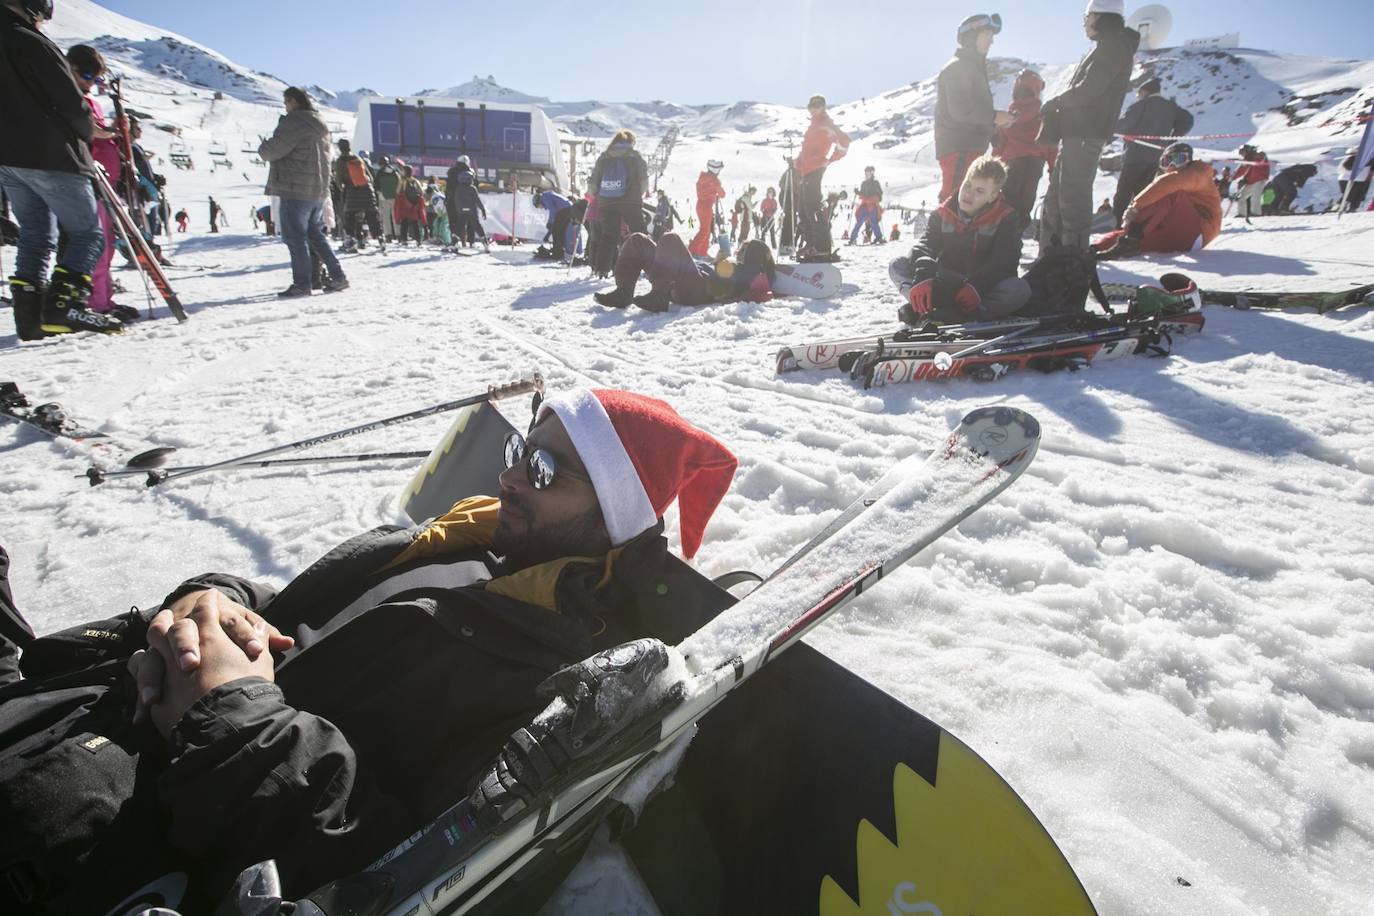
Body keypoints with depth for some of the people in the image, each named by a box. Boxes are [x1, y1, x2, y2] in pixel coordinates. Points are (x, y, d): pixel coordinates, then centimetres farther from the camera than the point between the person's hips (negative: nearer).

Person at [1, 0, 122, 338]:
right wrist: (86, 135, 9)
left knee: (34, 235, 11)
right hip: (50, 157, -8)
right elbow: (72, 103, -11)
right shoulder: (32, 43, -9)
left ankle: (30, 315, 3)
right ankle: (63, 306, -20)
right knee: (88, 233, -4)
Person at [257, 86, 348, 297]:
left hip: (296, 190, -8)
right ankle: (337, 277, 12)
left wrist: (262, 148, 8)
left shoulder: (294, 122, -12)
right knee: (316, 235, 16)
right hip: (319, 190, 9)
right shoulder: (319, 125, 16)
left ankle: (301, 284, -1)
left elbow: (272, 149, -13)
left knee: (295, 237, -3)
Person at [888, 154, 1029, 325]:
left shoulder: (1007, 219, -4)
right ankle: (922, 304, -40)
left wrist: (977, 286, -34)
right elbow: (925, 246, -10)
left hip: (985, 286, -1)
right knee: (897, 266, -14)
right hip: (945, 282, 2)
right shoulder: (943, 214, 3)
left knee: (1021, 288, -35)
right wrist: (922, 276, -33)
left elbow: (1004, 262, -15)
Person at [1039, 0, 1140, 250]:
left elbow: (1087, 89, -16)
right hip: (1075, 132, 10)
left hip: (1086, 134, -10)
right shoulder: (1107, 47, 25)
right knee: (1055, 196, 11)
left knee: (1072, 196, -13)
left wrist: (1055, 103, -2)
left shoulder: (1114, 45, -6)